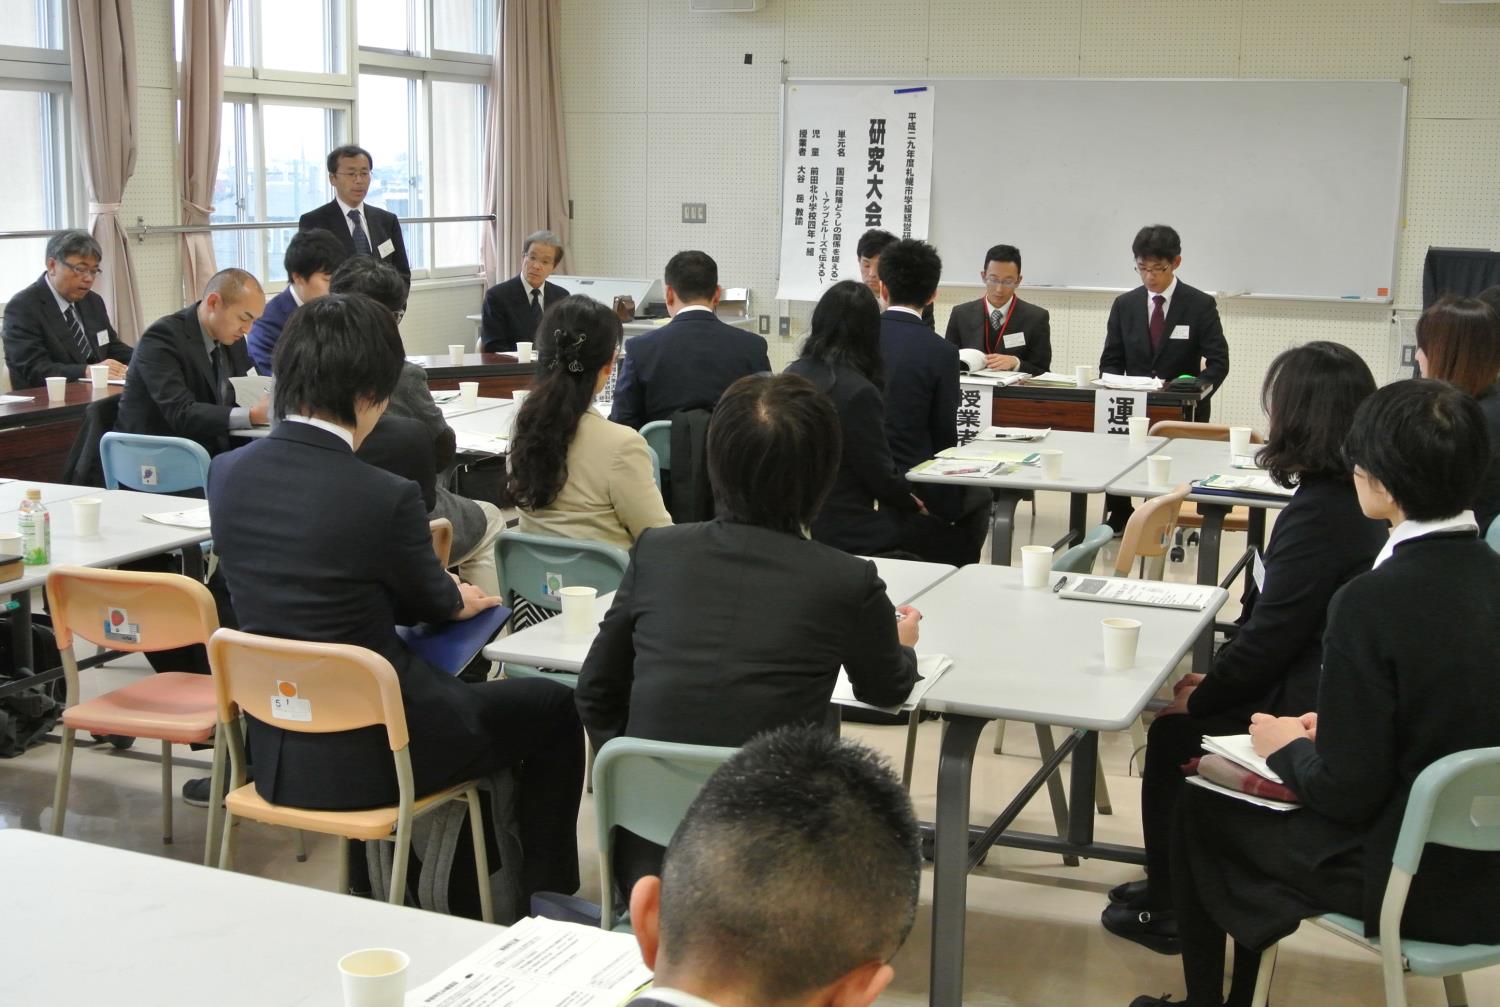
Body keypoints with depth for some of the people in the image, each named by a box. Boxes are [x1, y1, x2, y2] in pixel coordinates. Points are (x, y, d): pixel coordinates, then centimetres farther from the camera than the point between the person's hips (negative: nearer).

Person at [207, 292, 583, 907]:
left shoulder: (227, 474, -4)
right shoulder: (386, 498, -23)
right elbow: (435, 603, -3)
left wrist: (445, 596, 16)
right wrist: (456, 598, 21)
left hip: (275, 752, 7)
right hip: (371, 754, -7)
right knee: (552, 708, 16)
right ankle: (546, 897, 28)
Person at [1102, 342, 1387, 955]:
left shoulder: (1320, 512, -26)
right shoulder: (1355, 496, 4)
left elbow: (1270, 634, -23)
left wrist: (1202, 697, -8)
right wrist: (1214, 680, 9)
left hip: (1302, 712, -9)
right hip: (1319, 690, 9)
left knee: (1173, 734, 5)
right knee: (1189, 713, 17)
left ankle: (1169, 910, 21)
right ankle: (1171, 886, 29)